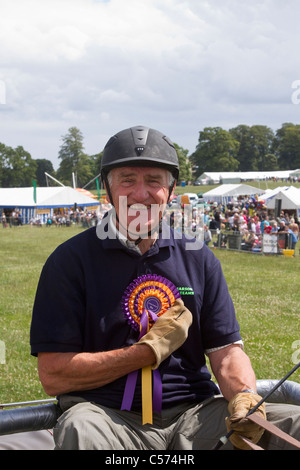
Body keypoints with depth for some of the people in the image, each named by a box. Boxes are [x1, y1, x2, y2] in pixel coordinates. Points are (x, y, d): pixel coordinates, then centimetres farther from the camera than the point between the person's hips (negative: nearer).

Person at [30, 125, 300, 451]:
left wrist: (244, 396, -16)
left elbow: (226, 350, 7)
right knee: (79, 431, -38)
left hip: (192, 415, 4)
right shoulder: (71, 260, -2)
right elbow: (53, 377, -7)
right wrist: (151, 350, -10)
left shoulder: (199, 259, 11)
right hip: (111, 417, -3)